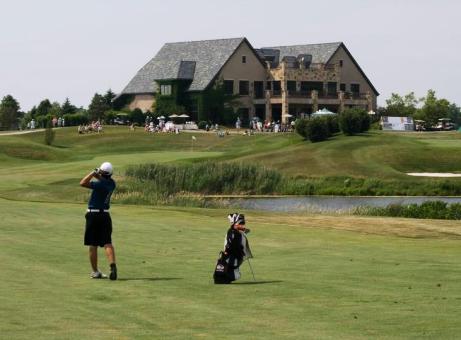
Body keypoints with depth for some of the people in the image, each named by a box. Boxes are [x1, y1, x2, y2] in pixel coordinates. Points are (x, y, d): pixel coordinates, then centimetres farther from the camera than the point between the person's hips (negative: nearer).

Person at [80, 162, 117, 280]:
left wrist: (93, 173, -15)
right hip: (105, 215, 5)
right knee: (107, 243, -2)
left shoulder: (100, 184, -18)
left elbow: (83, 183, -23)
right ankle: (113, 265, -25)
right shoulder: (111, 184, 3)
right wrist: (97, 176, 6)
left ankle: (95, 271, 8)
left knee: (92, 245, 5)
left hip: (93, 215, -5)